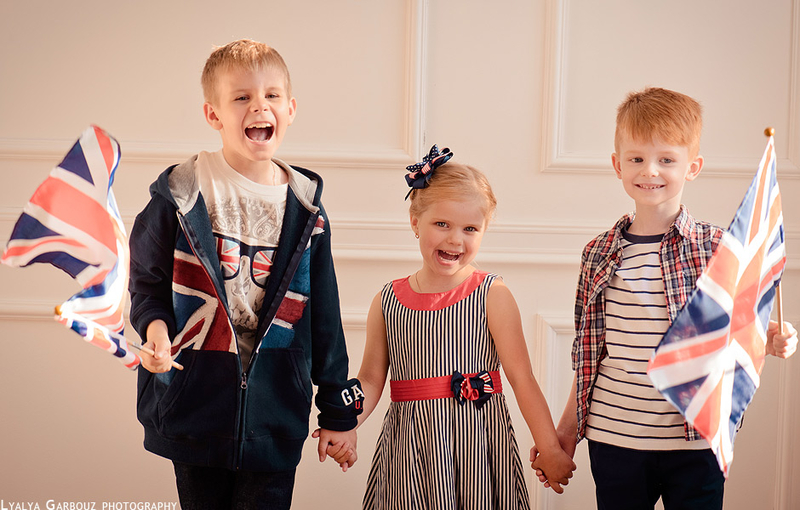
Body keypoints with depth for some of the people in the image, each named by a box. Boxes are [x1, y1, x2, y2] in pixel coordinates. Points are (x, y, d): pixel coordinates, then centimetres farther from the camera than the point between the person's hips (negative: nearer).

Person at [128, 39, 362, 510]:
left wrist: (339, 412, 9)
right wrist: (155, 326, -17)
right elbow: (147, 281, 5)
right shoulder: (180, 196, -4)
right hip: (194, 411, -1)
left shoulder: (305, 212, 3)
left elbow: (324, 319, 8)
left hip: (274, 419, 1)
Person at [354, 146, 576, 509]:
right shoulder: (387, 301, 5)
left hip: (477, 441, -2)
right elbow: (370, 380, 8)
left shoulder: (492, 295, -4)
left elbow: (522, 378, -7)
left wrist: (550, 451, -7)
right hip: (411, 451, 2)